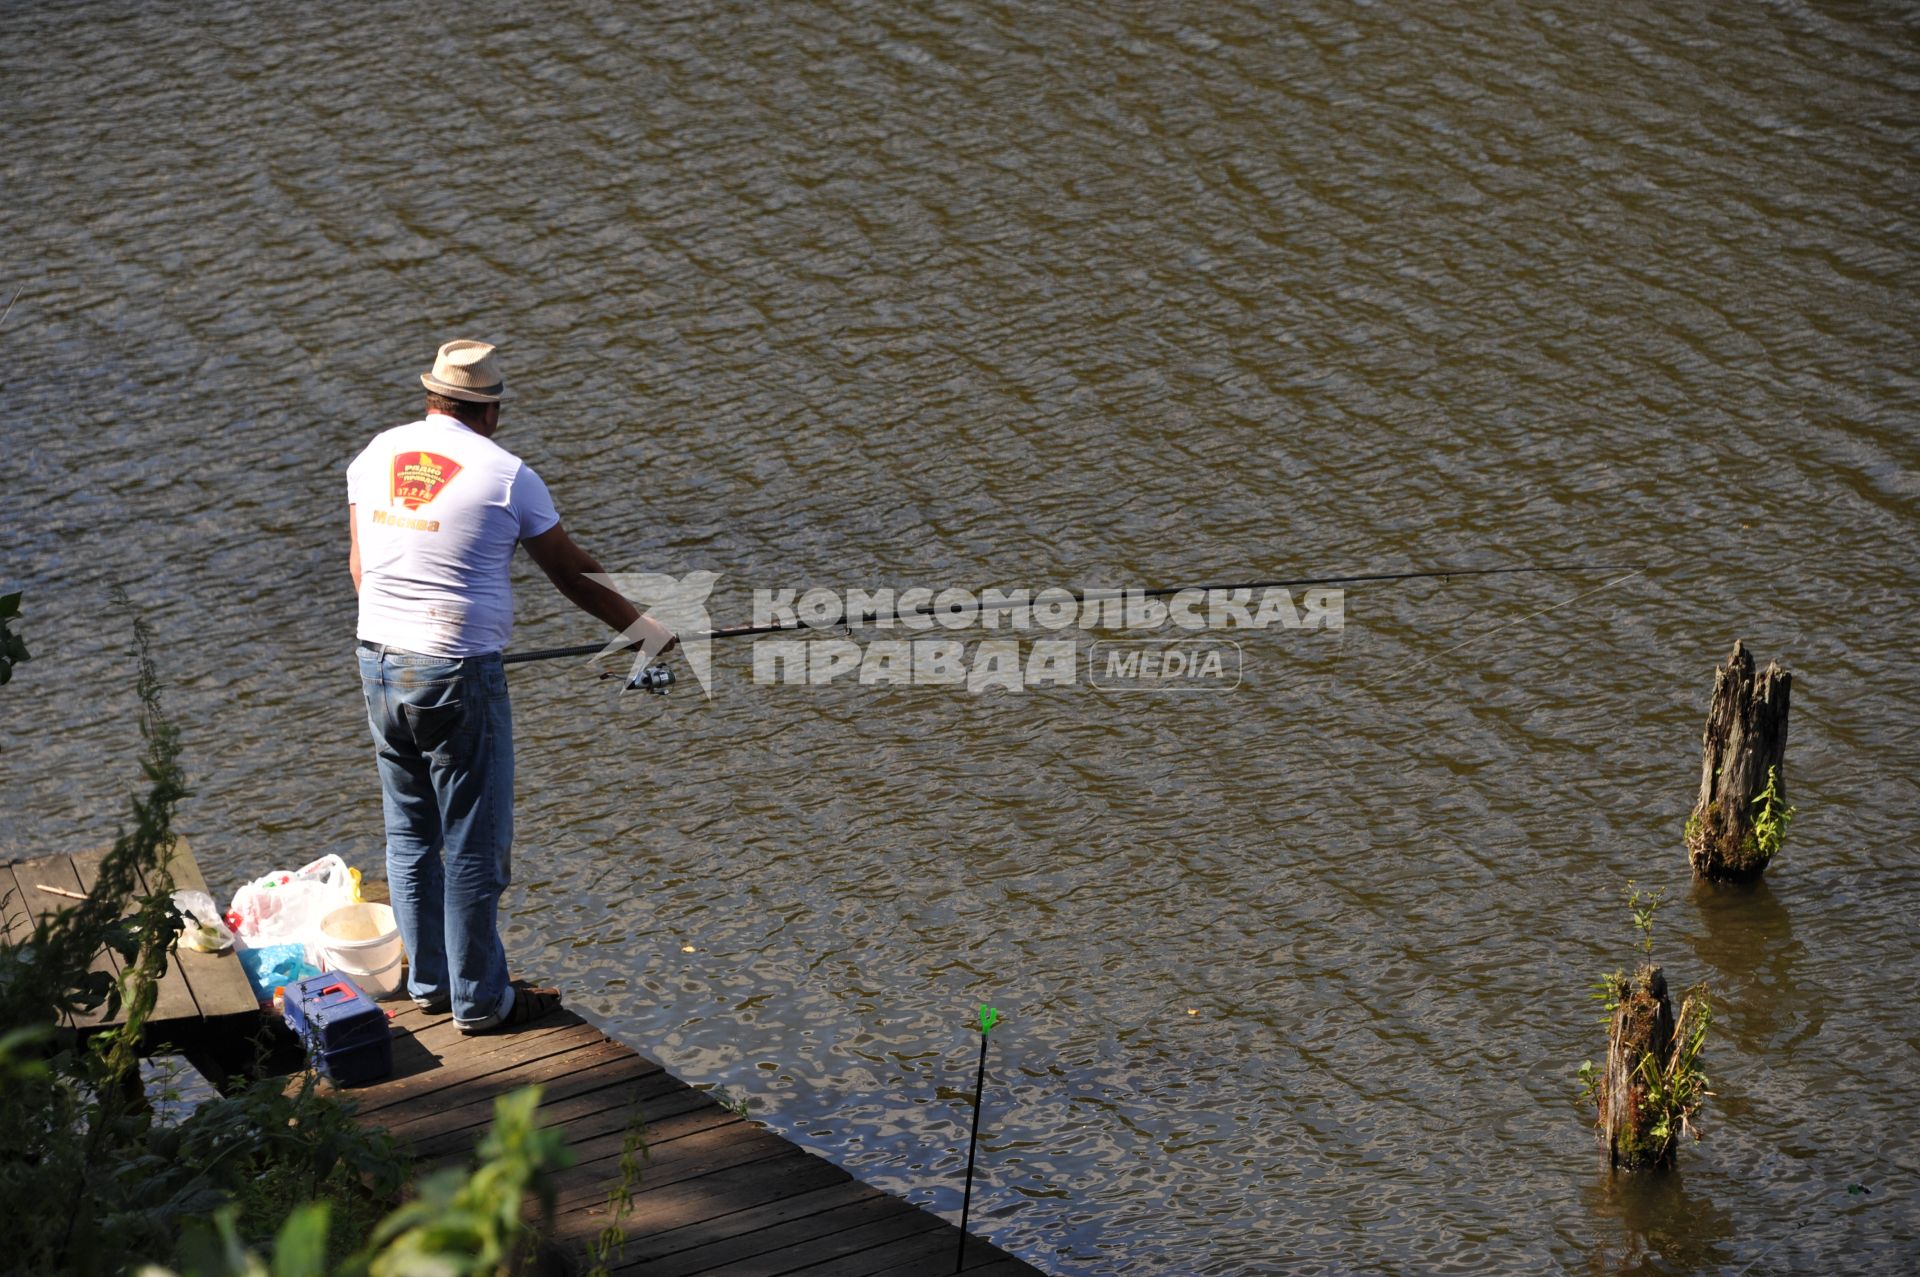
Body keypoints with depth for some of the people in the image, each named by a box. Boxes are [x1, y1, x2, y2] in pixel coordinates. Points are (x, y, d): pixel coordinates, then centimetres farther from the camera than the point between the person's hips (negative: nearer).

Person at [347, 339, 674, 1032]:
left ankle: (428, 981, 28)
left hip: (378, 662, 6)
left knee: (408, 831, 17)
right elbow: (572, 572, 0)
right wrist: (640, 627, 15)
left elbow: (360, 564, 16)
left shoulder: (377, 454, 6)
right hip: (458, 675, -6)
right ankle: (480, 1000, 12)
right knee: (474, 843, 4)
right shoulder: (505, 474, -9)